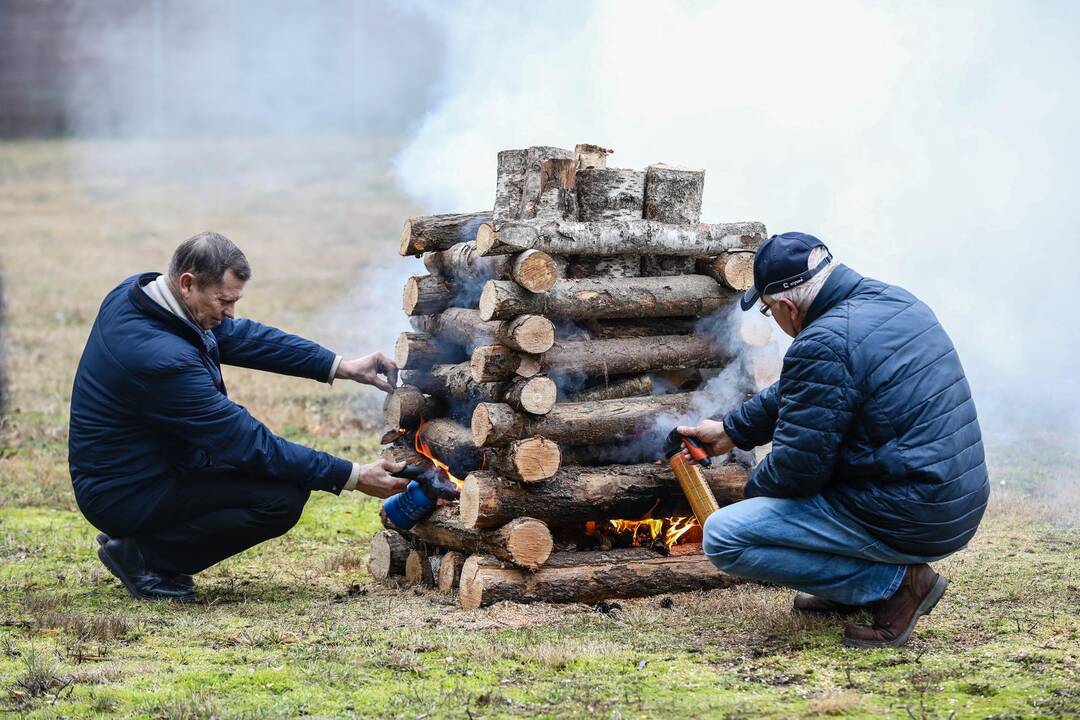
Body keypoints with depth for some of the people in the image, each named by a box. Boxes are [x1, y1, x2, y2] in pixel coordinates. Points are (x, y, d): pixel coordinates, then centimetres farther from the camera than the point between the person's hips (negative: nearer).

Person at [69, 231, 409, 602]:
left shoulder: (135, 292, -3)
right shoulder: (161, 359, -31)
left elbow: (239, 335, 8)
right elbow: (248, 444, -25)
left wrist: (341, 367, 1)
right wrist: (352, 477, -19)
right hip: (125, 497, -10)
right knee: (284, 497, -16)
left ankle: (136, 539, 13)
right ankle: (143, 556, -4)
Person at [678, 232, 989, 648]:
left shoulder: (823, 346, -21)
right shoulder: (893, 301, 9)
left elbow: (794, 469, -16)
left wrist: (754, 488, 5)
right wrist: (731, 430, 29)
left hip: (910, 526, -10)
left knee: (723, 538, -8)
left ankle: (895, 581, -6)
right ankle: (850, 587, 20)